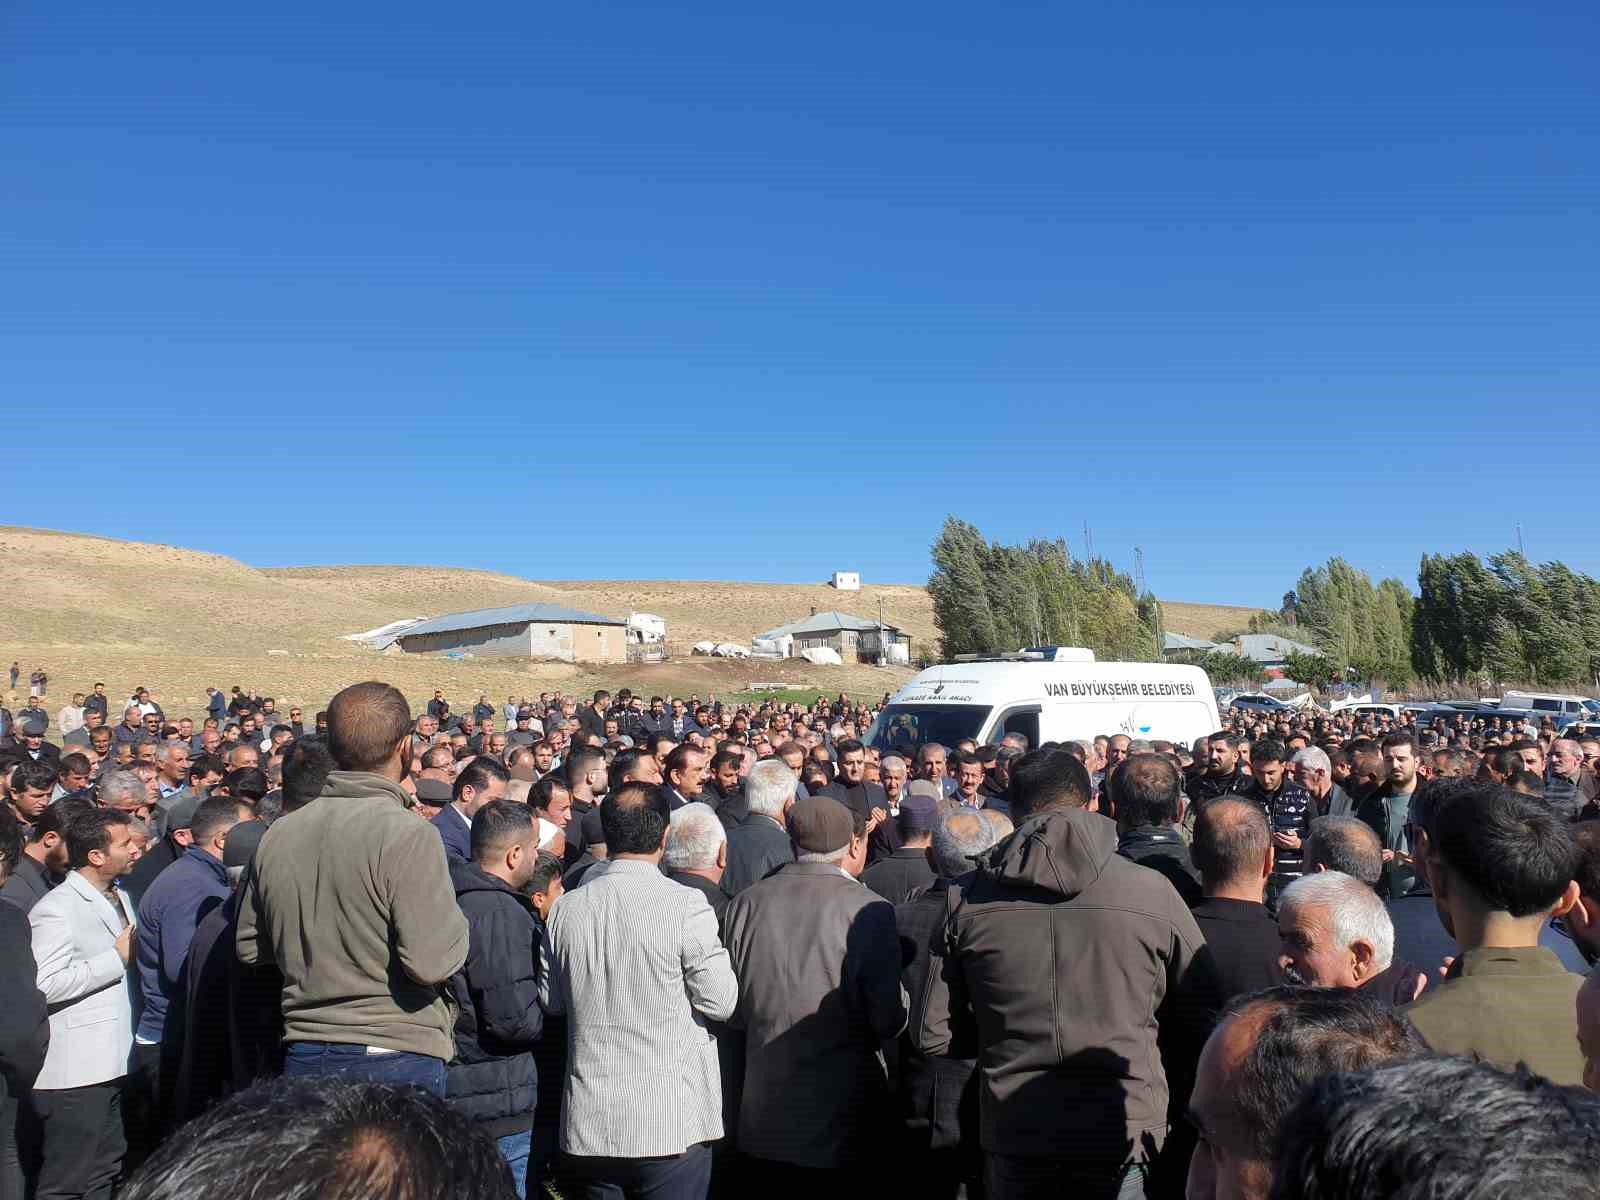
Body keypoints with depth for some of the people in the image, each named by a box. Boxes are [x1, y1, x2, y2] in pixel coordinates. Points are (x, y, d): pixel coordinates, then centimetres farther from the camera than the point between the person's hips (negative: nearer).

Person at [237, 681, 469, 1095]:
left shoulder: (277, 835, 1)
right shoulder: (407, 836, -18)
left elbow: (249, 948, 11)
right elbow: (431, 962, -22)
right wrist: (455, 920, -3)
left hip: (304, 1058, 6)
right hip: (398, 1058, -5)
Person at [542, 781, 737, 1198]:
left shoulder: (565, 908, -2)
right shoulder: (685, 905, -15)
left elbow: (551, 1001, 9)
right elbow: (720, 1003, -11)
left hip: (589, 1123, 4)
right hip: (672, 1123, -4)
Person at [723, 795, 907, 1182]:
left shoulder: (746, 903, -7)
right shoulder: (871, 912, -17)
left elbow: (733, 1008, 1)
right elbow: (890, 1021, -14)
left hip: (764, 1114, 3)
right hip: (842, 1119, -3)